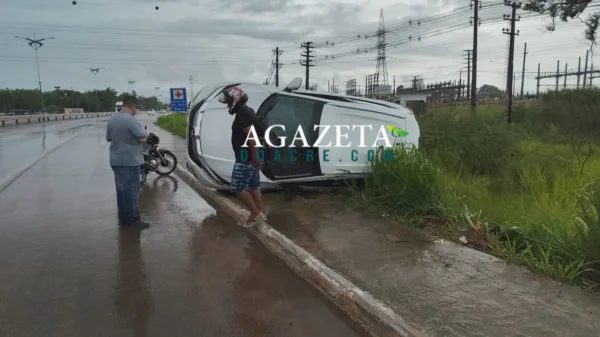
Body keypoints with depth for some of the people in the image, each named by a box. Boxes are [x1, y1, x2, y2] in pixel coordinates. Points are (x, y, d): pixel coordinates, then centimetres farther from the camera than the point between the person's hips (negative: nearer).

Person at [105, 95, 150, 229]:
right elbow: (143, 139, -16)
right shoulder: (131, 120, -17)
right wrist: (143, 132, 3)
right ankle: (133, 219, 1)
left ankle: (123, 219, 18)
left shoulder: (112, 120, 10)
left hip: (116, 160, 8)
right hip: (130, 161, -8)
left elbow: (108, 138, 21)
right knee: (132, 189, -3)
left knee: (121, 190, 12)